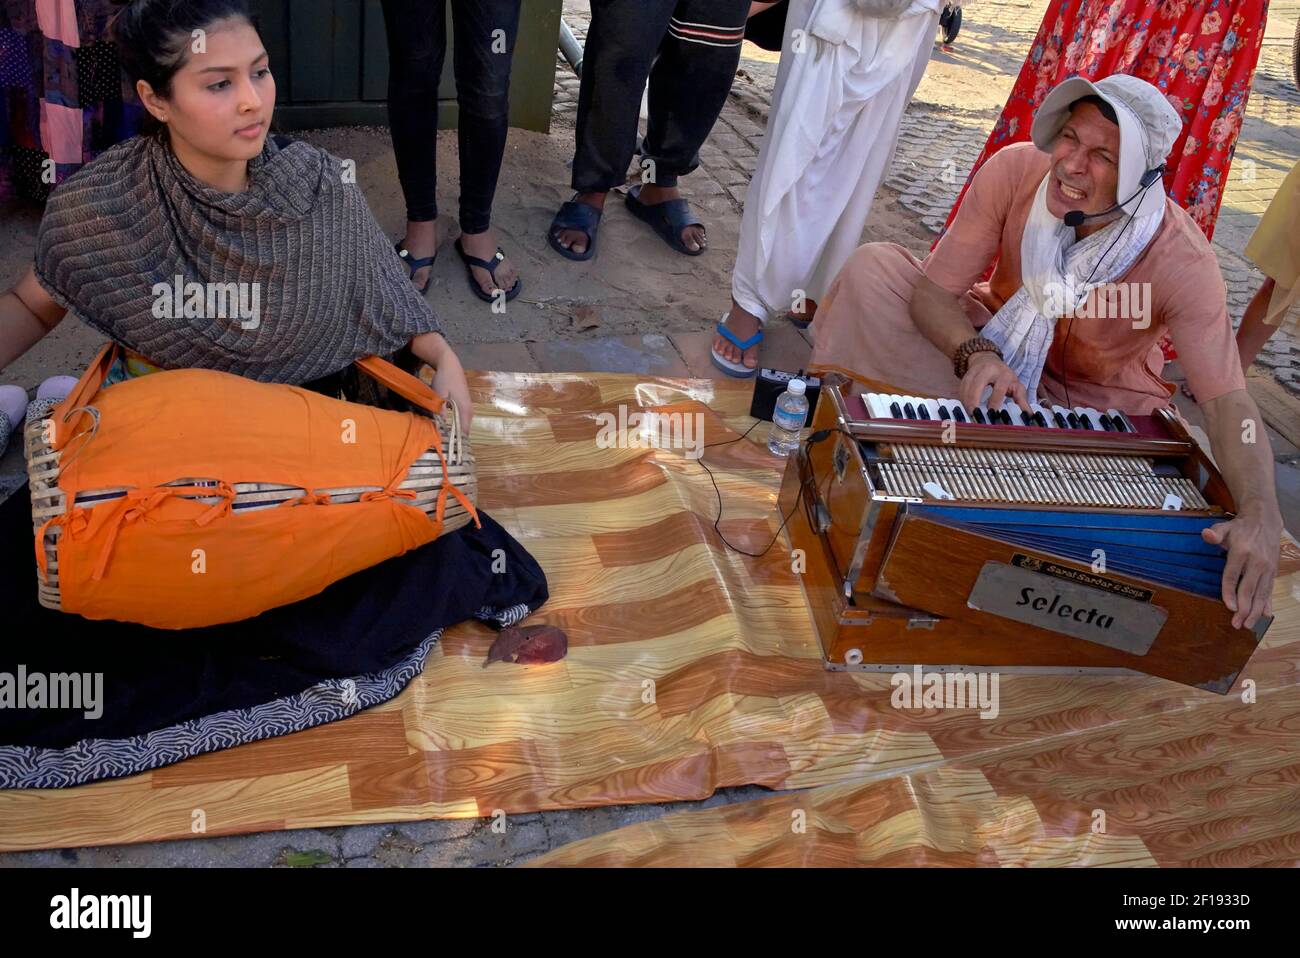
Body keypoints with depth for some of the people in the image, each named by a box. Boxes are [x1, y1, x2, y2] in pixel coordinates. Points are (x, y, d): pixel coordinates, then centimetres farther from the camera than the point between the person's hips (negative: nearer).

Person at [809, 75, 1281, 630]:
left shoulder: (1181, 259, -28)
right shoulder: (1015, 170, -23)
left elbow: (1226, 400, -29)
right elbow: (934, 291, -19)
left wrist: (1260, 515, -47)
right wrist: (976, 354, -41)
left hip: (1098, 403, -1)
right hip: (998, 346, 1)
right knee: (874, 267, -19)